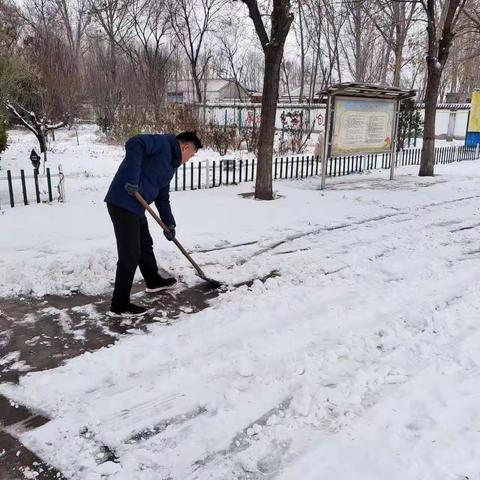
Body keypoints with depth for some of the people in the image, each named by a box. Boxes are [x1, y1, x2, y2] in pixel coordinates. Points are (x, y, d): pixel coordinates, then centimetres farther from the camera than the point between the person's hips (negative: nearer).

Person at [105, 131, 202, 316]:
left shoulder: (170, 164, 21)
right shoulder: (162, 143, -7)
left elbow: (162, 197, 24)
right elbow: (134, 144, -25)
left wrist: (169, 224, 19)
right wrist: (132, 180, -28)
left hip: (136, 206, 10)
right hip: (123, 202, -10)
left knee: (145, 245, 26)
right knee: (130, 255, -4)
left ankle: (154, 281, 47)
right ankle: (120, 303, 7)